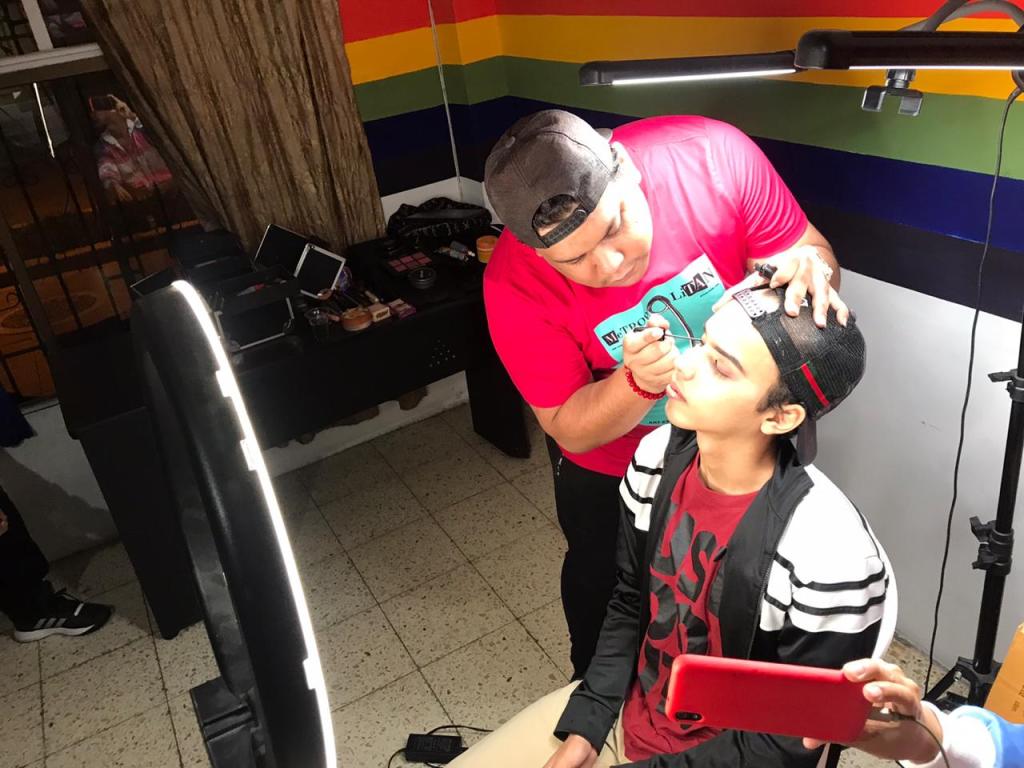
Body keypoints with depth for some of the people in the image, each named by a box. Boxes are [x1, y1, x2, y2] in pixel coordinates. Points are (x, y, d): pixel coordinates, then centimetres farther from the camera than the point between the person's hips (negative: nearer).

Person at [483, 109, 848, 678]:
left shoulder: (711, 154, -29)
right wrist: (639, 381, -41)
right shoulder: (516, 288, -31)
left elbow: (811, 248, -15)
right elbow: (571, 431, -21)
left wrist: (807, 267, -40)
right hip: (609, 460, -1)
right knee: (602, 577, 24)